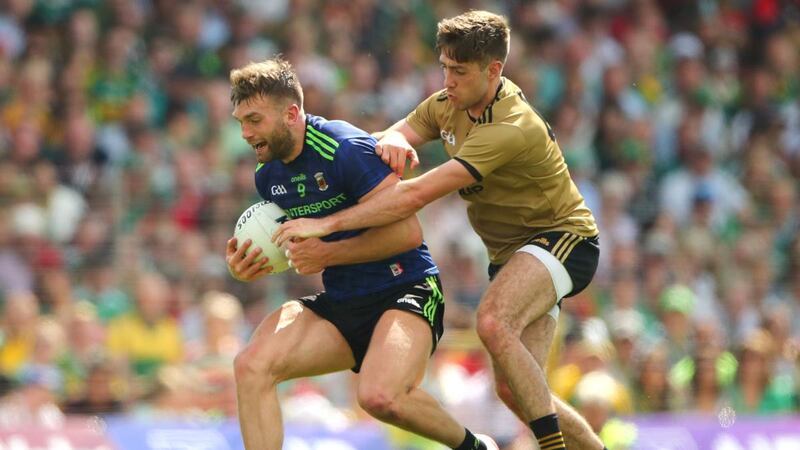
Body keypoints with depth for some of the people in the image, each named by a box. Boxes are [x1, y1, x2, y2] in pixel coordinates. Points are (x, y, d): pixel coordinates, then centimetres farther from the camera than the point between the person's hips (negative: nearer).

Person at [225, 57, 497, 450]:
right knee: (251, 366, -17)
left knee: (380, 397, -32)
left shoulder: (347, 149, -17)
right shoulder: (268, 175, 8)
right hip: (339, 307, 7)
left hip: (405, 290, -7)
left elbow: (407, 232, -20)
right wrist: (253, 266, 1)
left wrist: (327, 252, -21)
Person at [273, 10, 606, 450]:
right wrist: (392, 141, -26)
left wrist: (326, 224, -38)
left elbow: (417, 194, -36)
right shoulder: (448, 104, -2)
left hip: (563, 237, -9)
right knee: (514, 389, -1)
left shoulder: (509, 129, -30)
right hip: (510, 252, 9)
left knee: (492, 321, -35)